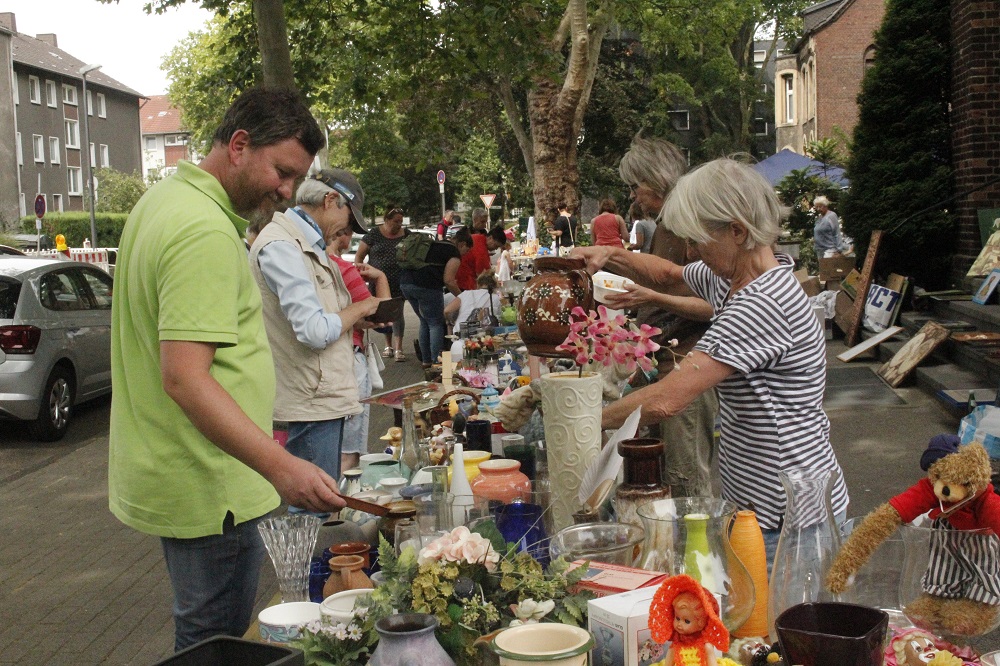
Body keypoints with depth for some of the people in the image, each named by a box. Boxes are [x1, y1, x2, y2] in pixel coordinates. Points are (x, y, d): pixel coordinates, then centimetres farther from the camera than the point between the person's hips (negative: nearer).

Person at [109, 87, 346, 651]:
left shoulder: (163, 201, 11)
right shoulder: (207, 233, -22)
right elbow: (186, 378, -30)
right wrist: (279, 466, -36)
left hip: (171, 474, 11)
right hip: (209, 490, -11)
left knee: (203, 638, 22)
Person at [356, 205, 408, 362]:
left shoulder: (406, 235, 7)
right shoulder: (374, 234, 0)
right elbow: (359, 256, 2)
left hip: (399, 283, 0)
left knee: (397, 313, -4)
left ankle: (398, 348, -4)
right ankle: (388, 345, 22)